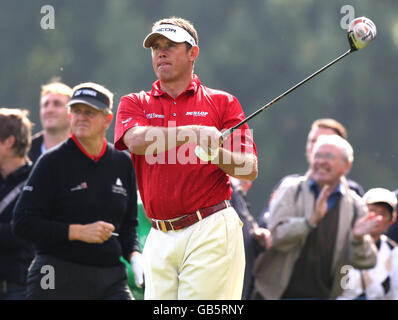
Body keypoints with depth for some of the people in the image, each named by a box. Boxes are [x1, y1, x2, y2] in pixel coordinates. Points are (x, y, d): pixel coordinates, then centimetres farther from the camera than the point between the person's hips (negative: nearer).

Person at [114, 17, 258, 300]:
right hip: (159, 239, 3)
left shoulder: (222, 103, 9)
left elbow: (250, 170, 2)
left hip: (211, 233, -3)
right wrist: (196, 134, -23)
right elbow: (137, 140, -11)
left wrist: (217, 154, -19)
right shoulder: (135, 104, 13)